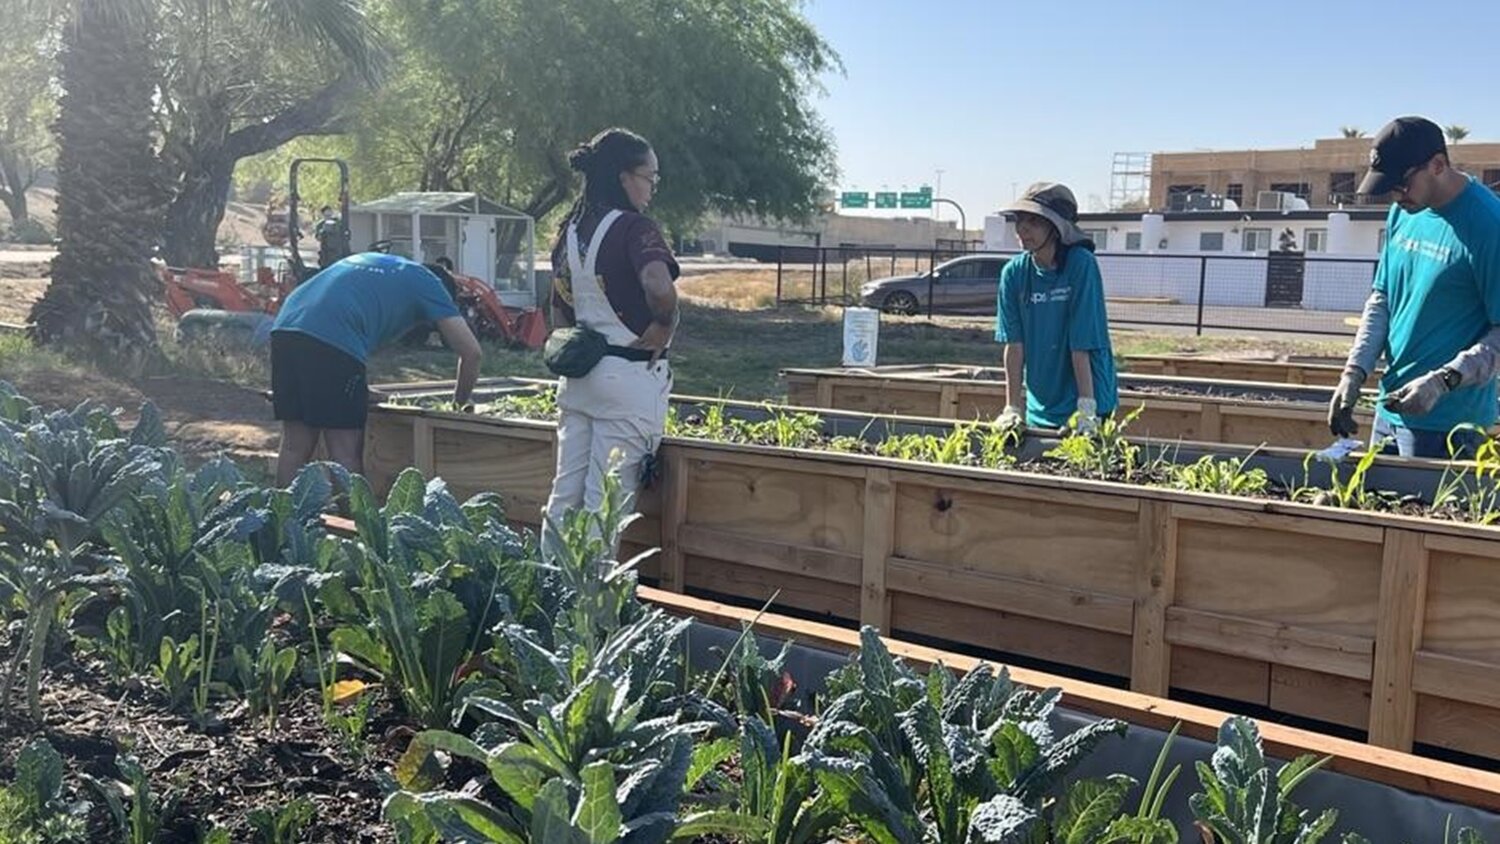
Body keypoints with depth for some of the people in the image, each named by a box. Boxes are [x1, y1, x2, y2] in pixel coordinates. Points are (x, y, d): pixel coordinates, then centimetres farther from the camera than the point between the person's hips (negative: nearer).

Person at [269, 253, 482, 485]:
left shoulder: (372, 262, 35)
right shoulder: (427, 282, 16)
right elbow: (471, 352, 12)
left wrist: (358, 390, 35)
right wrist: (459, 404, 25)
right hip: (331, 343, -7)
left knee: (294, 444, 12)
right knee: (345, 451, -1)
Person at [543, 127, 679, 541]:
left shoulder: (571, 230, 10)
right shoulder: (635, 228, -14)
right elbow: (659, 286, -33)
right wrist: (665, 324, -16)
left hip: (579, 376, 7)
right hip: (630, 377, -7)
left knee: (563, 495, 12)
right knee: (605, 504, 0)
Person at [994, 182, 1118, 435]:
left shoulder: (1081, 265, -14)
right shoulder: (1014, 272, -2)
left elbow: (1081, 346, -17)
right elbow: (1014, 345, -3)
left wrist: (1086, 408, -18)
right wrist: (1013, 409, -5)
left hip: (1082, 407, -4)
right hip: (1039, 407, 4)